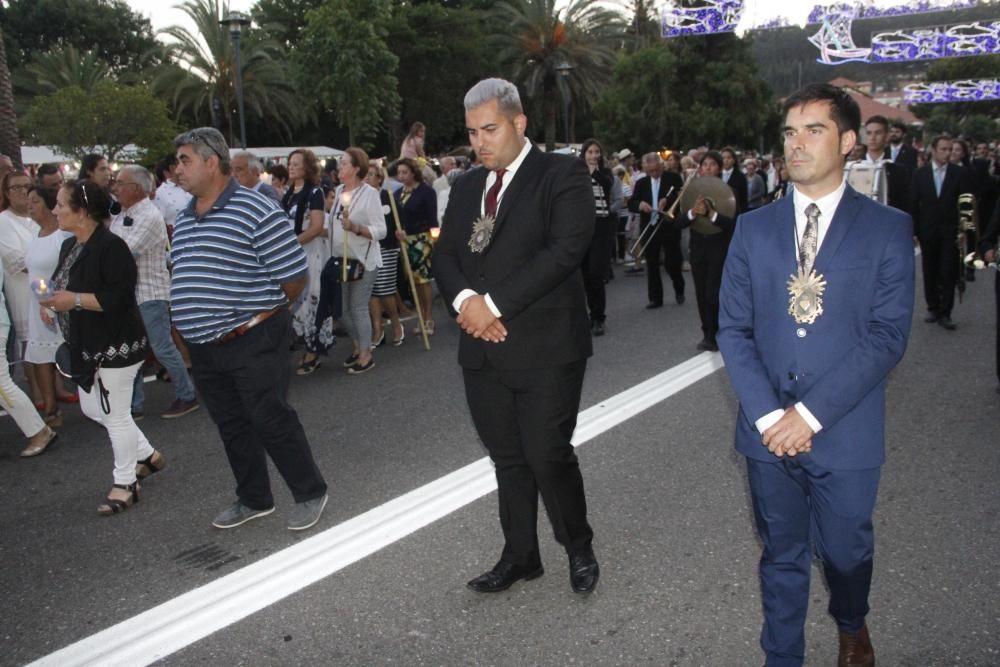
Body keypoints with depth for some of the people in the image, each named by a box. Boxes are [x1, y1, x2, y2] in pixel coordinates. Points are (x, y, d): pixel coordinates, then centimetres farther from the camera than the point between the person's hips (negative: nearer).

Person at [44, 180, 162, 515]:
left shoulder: (110, 246, -20)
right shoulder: (69, 245, 10)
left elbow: (119, 297, -25)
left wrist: (75, 300, -25)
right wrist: (54, 299, 1)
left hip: (116, 345, -10)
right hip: (87, 346, 10)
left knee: (116, 416, 0)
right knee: (92, 409, 19)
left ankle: (125, 484, 16)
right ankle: (147, 455, 34)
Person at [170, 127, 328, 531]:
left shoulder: (257, 211, -14)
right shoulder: (184, 219, 10)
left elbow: (294, 277, -13)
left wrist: (263, 313, -1)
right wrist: (195, 319, 14)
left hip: (253, 342, -8)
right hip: (204, 347, 8)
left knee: (271, 421, -1)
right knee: (232, 426, 16)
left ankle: (310, 493, 18)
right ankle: (254, 500, 32)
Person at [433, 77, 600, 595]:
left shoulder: (562, 175, -5)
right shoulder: (468, 186, 15)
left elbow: (566, 249, -18)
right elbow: (444, 255, 12)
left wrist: (495, 303, -18)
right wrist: (465, 297, -10)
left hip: (546, 349, -6)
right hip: (484, 349, 6)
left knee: (548, 456, -1)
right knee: (507, 458, 14)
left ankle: (579, 548, 24)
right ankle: (520, 554, 30)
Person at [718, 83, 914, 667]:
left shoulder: (888, 228, -3)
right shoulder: (753, 228, 4)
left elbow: (888, 335, -10)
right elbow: (733, 329, 1)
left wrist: (811, 412, -16)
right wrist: (767, 415, -11)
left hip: (845, 433, -1)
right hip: (769, 432, 2)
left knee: (846, 551, 16)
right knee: (782, 557, 13)